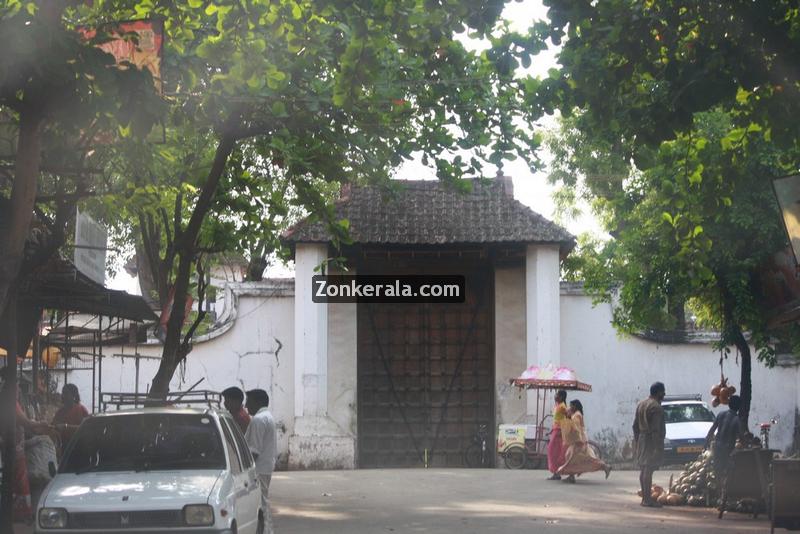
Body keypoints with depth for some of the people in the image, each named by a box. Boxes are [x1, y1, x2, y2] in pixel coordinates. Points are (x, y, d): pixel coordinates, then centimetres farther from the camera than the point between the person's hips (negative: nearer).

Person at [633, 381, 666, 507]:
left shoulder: (641, 404, 13)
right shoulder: (656, 407, -15)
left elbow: (635, 425, 17)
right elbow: (655, 429, -21)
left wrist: (636, 441, 21)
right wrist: (657, 447, -21)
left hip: (641, 439, 9)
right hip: (651, 440, -9)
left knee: (643, 469, 11)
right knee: (648, 469, -8)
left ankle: (645, 497, 17)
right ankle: (647, 499, -7)